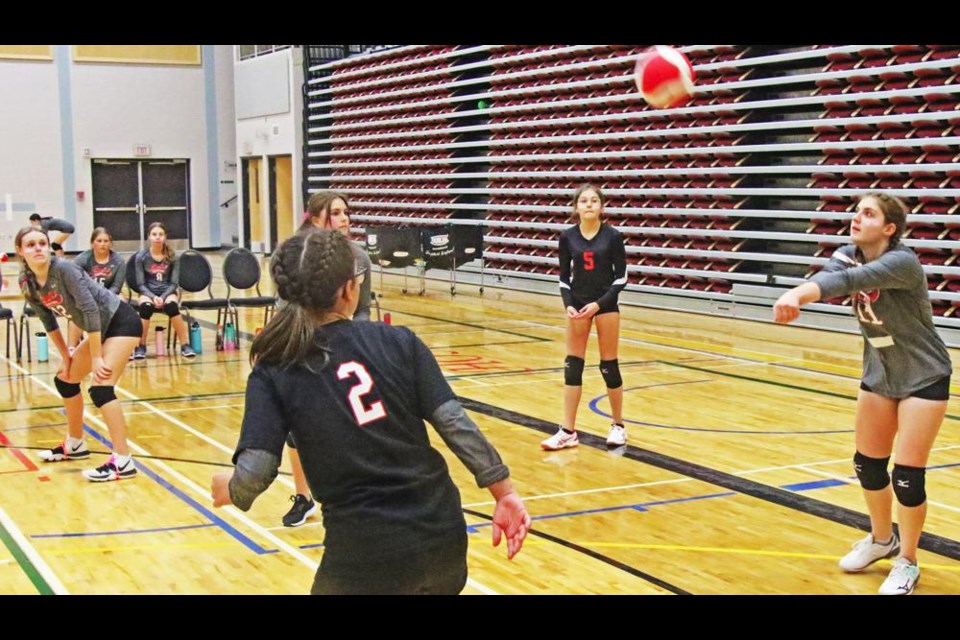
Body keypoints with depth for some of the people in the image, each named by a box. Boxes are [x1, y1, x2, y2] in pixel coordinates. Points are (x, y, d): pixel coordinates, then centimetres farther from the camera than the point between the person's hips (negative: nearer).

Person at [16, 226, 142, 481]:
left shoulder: (64, 269, -25)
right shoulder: (28, 283, -3)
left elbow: (90, 309, -27)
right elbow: (48, 321, 11)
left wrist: (97, 357, -26)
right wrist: (65, 356, 12)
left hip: (121, 322, -9)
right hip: (101, 328, 9)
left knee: (101, 388, -19)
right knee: (65, 379, 15)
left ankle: (123, 462, -18)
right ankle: (75, 445, 34)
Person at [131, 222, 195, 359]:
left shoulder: (172, 256, -3)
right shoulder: (141, 256, -5)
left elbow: (174, 283, -2)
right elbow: (140, 284, -5)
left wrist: (163, 297, -19)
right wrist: (153, 297, -22)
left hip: (167, 291, 0)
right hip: (148, 292, 0)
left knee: (172, 305, -35)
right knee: (146, 306, -35)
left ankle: (185, 345, -26)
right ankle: (141, 347, -21)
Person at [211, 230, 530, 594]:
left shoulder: (274, 372, -4)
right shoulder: (398, 342, -2)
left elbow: (256, 471, -11)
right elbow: (454, 424, -5)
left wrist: (230, 489, 11)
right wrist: (505, 493, 3)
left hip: (365, 552, -2)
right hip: (441, 533, 2)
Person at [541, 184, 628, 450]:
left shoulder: (612, 236, -8)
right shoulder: (567, 237, -1)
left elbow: (621, 277, -6)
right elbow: (564, 277, 5)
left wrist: (599, 303, -15)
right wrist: (568, 304, -11)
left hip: (605, 304, -2)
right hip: (577, 304, 2)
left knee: (608, 365, 3)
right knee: (572, 365, 1)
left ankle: (618, 426, 18)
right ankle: (568, 432, 4)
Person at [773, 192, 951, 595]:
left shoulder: (902, 262, -26)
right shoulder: (848, 256, -7)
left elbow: (849, 280, -44)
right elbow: (828, 278, -30)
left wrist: (796, 295, -61)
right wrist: (795, 297, -54)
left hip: (923, 378, -6)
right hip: (878, 376, 6)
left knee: (907, 476, -6)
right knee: (867, 465, 12)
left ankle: (907, 564, 15)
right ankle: (882, 540, 37)